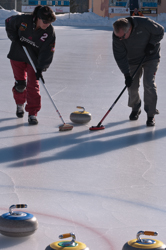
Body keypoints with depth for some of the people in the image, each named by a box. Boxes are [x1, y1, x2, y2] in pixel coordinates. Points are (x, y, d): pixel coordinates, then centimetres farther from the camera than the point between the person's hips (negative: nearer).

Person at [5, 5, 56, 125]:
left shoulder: (50, 32, -20)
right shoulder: (23, 20, -23)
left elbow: (47, 52, -18)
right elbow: (9, 23, -3)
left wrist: (40, 68, -23)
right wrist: (15, 38, -12)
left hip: (34, 59, 0)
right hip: (18, 55, 1)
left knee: (33, 85, -7)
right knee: (20, 83, 5)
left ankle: (32, 113, -1)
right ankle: (20, 104, 35)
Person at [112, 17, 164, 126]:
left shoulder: (145, 23, -31)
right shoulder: (117, 36, -23)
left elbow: (160, 31, -12)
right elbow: (120, 56, -18)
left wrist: (151, 44, -23)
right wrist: (127, 75, -23)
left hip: (150, 57, -3)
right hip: (133, 60, 3)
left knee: (149, 83, -14)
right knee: (132, 86, 0)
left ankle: (151, 115, -6)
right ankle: (135, 109, 28)